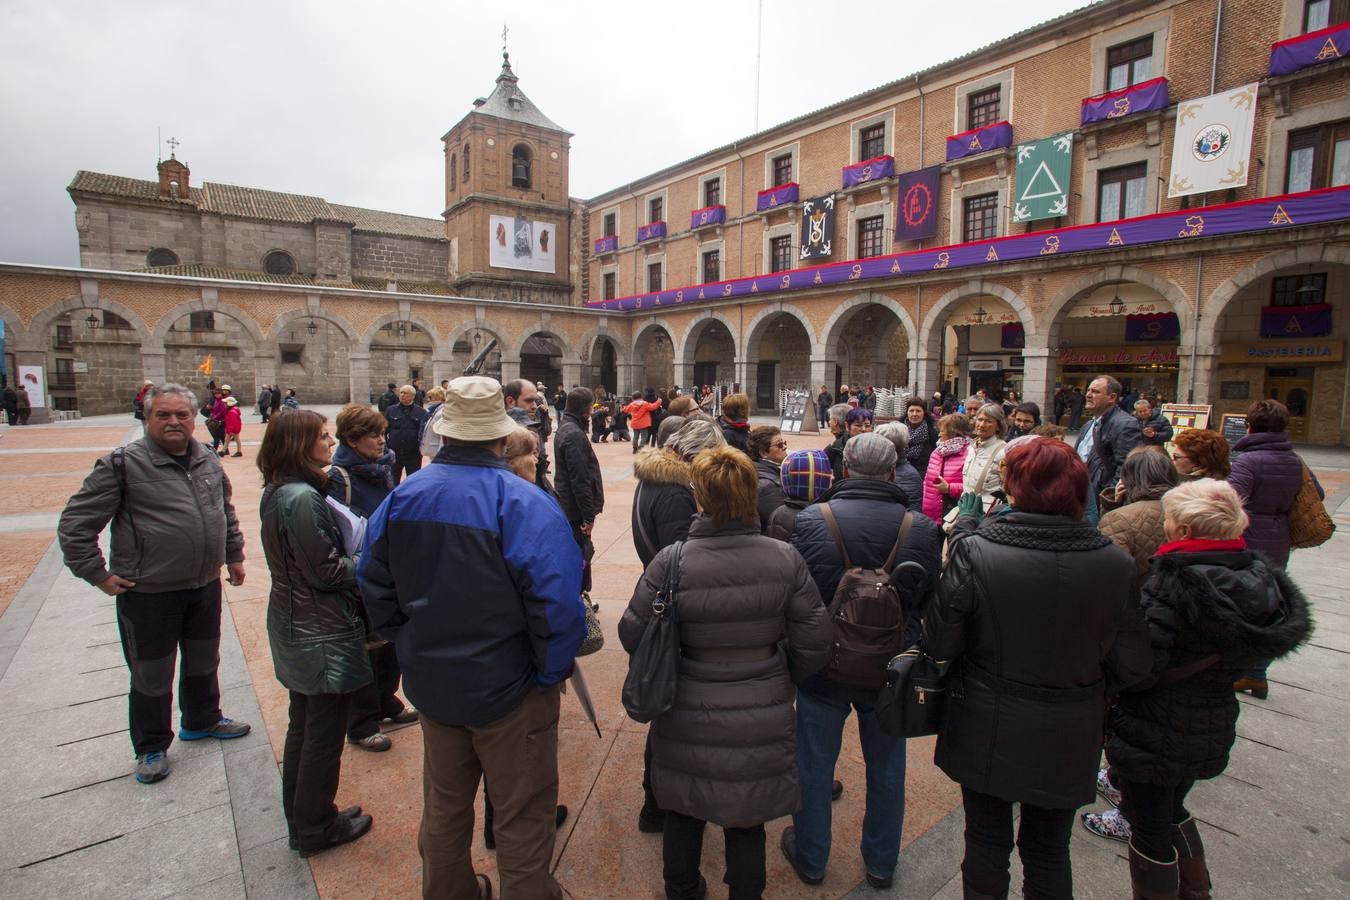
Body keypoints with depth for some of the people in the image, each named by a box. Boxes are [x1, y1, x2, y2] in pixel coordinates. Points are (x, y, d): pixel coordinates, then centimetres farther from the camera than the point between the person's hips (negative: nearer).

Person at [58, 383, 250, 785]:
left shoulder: (209, 461, 3)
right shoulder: (123, 464, -15)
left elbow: (227, 511, 18)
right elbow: (75, 523, -10)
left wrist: (234, 555, 17)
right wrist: (97, 574, -10)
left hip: (205, 587, 5)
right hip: (148, 595, -5)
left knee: (204, 662, 22)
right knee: (152, 676, 11)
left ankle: (202, 720, 44)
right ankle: (151, 747, 31)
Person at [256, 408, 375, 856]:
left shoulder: (277, 492, 5)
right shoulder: (303, 498, -26)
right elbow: (327, 571, -23)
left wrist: (357, 552, 0)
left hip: (294, 628, 10)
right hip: (322, 634, -10)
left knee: (303, 726, 23)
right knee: (324, 734, 9)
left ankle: (302, 819, 40)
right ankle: (316, 828, 27)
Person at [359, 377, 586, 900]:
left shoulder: (402, 497, -6)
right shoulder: (524, 504, -25)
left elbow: (374, 586, 5)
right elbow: (558, 604, -28)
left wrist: (411, 647, 15)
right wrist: (551, 672, -10)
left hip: (431, 682, 6)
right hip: (507, 687, -6)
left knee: (444, 805, 28)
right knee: (522, 817, 15)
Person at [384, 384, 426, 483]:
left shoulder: (421, 412, -1)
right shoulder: (390, 410, 3)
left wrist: (422, 445, -11)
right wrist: (385, 447, -3)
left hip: (414, 454, -1)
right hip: (394, 453, 1)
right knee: (392, 482, 10)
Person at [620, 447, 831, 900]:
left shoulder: (672, 561, -21)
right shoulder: (784, 559, -15)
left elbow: (632, 634, -12)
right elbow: (814, 641, -8)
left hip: (687, 719, 0)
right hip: (761, 721, 1)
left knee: (683, 812, 25)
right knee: (747, 819, 22)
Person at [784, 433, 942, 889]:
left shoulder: (811, 521, -19)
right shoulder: (922, 529, -14)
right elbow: (932, 601, -1)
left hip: (823, 665, -1)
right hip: (891, 669, 2)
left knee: (814, 764, 19)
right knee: (886, 767, 23)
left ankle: (810, 858, 39)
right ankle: (881, 864, 42)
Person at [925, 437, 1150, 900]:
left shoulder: (974, 553, -24)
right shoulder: (1116, 565, -15)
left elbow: (938, 645, -16)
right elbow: (1131, 665, -7)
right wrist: (1086, 688, 14)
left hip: (986, 734, -2)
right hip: (1067, 741, 2)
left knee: (986, 845, 21)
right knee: (1049, 852, 24)